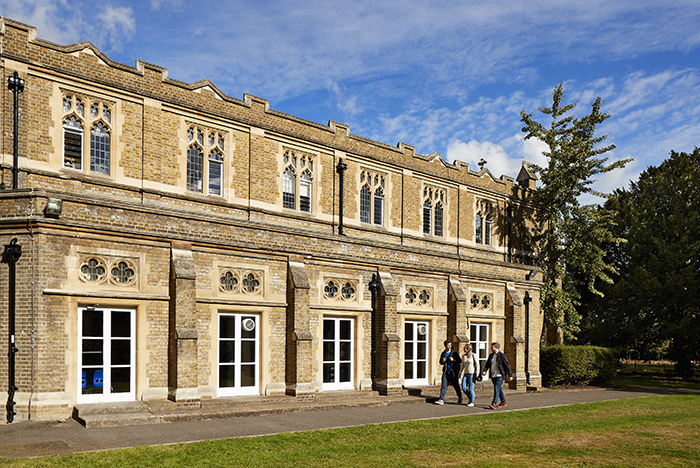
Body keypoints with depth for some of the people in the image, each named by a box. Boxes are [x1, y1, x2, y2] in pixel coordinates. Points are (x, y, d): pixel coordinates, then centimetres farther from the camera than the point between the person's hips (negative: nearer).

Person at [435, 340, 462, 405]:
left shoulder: (455, 353, -2)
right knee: (444, 386, -6)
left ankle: (460, 399, 24)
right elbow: (441, 362, 20)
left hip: (453, 372, -3)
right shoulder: (443, 353, 10)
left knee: (456, 386, 8)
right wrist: (442, 361, -3)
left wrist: (453, 360, -20)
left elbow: (460, 361, -5)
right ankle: (441, 400, -8)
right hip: (446, 372, 3)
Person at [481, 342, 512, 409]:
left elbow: (507, 366, -6)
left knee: (496, 389, -14)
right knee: (499, 389, 14)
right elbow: (487, 364, 14)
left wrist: (510, 375, -7)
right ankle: (503, 402, 26)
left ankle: (494, 404, -21)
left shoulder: (502, 356, -9)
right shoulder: (491, 356, 12)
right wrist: (485, 371, -5)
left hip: (499, 376, -7)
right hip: (493, 376, 7)